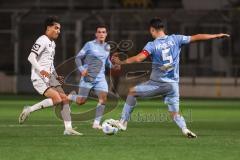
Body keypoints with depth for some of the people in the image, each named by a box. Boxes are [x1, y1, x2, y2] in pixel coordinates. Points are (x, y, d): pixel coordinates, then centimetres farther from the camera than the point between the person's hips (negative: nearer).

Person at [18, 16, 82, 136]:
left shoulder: (52, 43, 19)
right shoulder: (42, 41, -11)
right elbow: (31, 57, -20)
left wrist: (56, 76, 20)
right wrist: (41, 70, -32)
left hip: (50, 77, 9)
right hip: (39, 79, -9)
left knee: (64, 99, 0)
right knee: (57, 99, -23)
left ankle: (68, 128, 2)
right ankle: (29, 110, -9)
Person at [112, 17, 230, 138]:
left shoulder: (152, 45, -8)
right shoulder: (175, 39, 1)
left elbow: (138, 58, -20)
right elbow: (196, 38, 4)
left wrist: (120, 62, -9)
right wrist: (216, 36, 12)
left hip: (156, 83, -3)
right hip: (172, 84, 3)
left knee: (132, 92, 18)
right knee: (175, 113, 9)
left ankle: (123, 122, 17)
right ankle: (184, 128, -21)